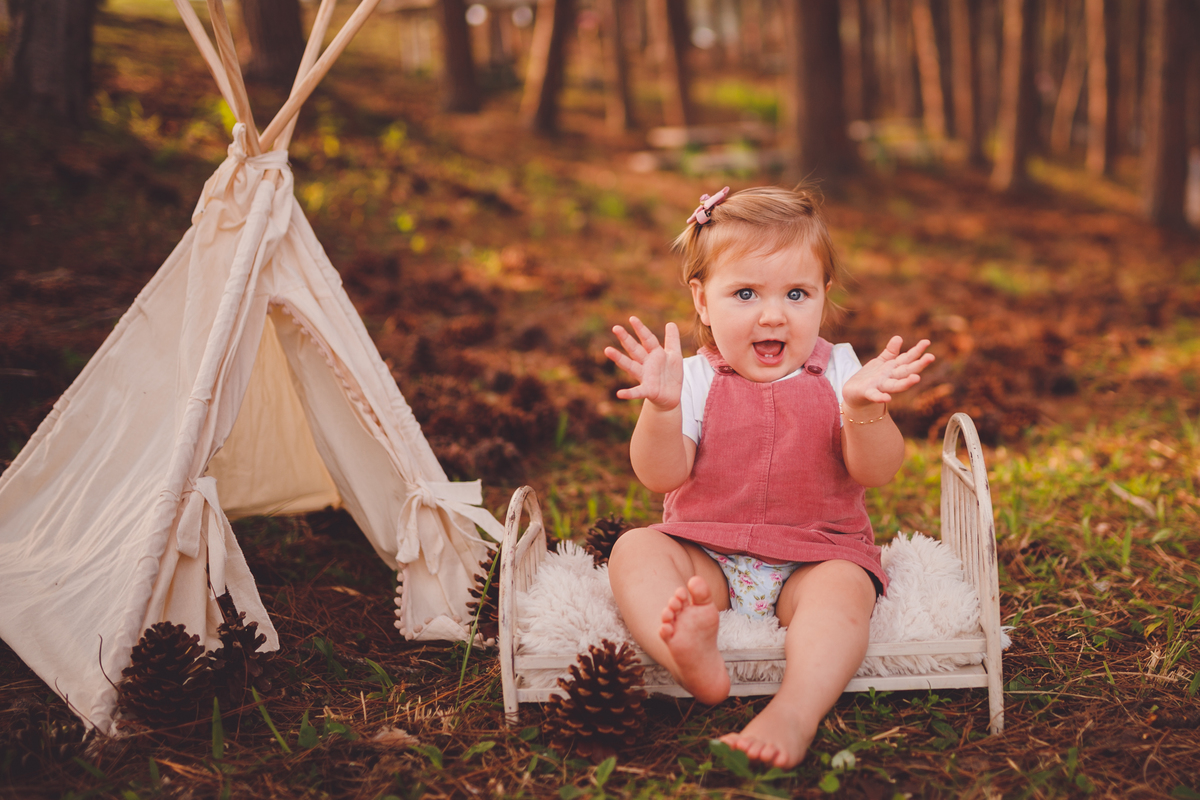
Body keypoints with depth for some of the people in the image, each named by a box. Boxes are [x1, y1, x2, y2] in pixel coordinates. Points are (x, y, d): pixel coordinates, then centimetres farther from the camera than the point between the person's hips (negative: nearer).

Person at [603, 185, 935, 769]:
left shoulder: (838, 372, 3)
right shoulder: (696, 381, 2)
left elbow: (877, 472, -9)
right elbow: (661, 476, -10)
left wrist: (863, 409, -29)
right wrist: (662, 408, -29)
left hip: (815, 557, -1)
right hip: (705, 558, 1)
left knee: (846, 587, -31)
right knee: (634, 550, -24)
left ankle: (796, 713, -50)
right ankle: (694, 663, -49)